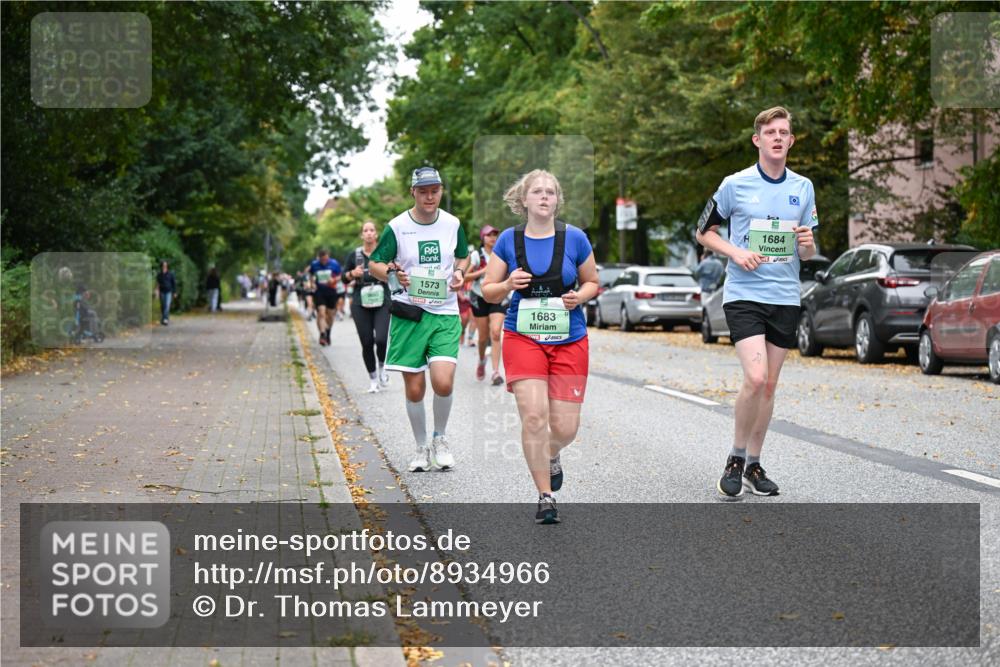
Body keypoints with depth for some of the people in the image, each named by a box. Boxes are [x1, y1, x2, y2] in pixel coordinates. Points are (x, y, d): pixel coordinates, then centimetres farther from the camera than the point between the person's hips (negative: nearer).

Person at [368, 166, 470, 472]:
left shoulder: (453, 224, 5)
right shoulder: (396, 227, -3)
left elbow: (462, 256, 22)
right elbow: (374, 265, 3)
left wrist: (459, 273, 0)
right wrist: (393, 274, -18)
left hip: (445, 313, 1)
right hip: (408, 315, -1)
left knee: (443, 382, -15)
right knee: (414, 389, 2)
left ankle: (440, 438, 11)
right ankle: (421, 448, 23)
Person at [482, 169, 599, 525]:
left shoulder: (575, 238, -1)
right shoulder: (508, 240, 1)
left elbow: (592, 282, 12)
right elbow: (488, 291, 7)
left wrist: (579, 297, -10)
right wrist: (508, 285, -14)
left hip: (569, 341, 1)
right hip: (522, 338, 0)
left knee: (565, 426, -2)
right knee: (534, 416, -15)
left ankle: (551, 457, 37)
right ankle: (546, 497, 0)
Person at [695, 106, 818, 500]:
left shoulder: (803, 188, 9)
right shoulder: (735, 185, -3)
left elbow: (807, 253, 15)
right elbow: (704, 233, 7)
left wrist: (807, 243, -9)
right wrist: (736, 252, -11)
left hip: (785, 297, 4)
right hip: (744, 294, -4)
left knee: (769, 384, 8)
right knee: (755, 378, -19)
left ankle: (753, 465, 20)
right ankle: (735, 460, -1)